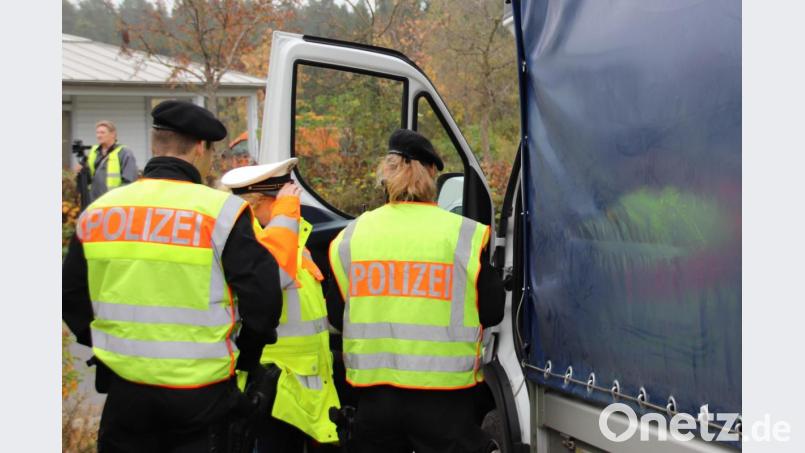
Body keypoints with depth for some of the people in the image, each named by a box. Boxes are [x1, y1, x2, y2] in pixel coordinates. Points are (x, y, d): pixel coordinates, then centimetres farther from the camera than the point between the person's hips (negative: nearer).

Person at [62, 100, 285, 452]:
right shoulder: (221, 210, -12)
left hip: (125, 386, 4)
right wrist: (246, 356, 3)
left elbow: (71, 295, 11)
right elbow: (262, 294, -14)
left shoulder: (98, 211, 3)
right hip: (199, 390, -3)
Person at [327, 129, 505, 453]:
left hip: (372, 392, 3)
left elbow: (336, 314, 9)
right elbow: (491, 313, -3)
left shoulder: (350, 236, 0)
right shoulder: (463, 234, -9)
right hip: (441, 394, -3)